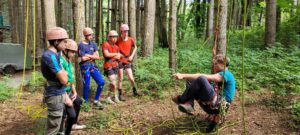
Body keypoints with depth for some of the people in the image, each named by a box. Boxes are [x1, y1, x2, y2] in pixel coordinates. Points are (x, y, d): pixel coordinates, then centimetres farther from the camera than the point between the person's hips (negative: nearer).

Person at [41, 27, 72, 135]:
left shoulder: (55, 54, 6)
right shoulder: (50, 56, -23)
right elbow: (64, 80, -24)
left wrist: (66, 96, 13)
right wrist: (64, 72, -4)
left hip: (59, 94, 9)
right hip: (55, 96, -9)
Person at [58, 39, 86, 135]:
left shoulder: (68, 61, 6)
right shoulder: (61, 62, -25)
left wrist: (74, 91, 9)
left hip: (69, 91, 11)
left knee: (78, 102, 30)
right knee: (72, 115, -12)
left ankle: (73, 124, 48)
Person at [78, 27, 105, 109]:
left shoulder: (93, 44, 10)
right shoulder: (81, 45, -6)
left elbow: (97, 57, 4)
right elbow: (83, 58, -14)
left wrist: (88, 56, -9)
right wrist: (92, 56, -1)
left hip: (93, 66, 5)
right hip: (85, 67, -5)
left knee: (101, 82, -4)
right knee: (86, 85, -1)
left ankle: (96, 101, 11)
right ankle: (85, 102, 18)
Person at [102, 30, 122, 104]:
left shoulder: (116, 47, 10)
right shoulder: (105, 44, -10)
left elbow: (118, 57, 10)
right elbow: (106, 54, -22)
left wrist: (116, 57, -13)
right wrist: (116, 54, -9)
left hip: (115, 66, 7)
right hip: (108, 67, -7)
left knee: (112, 83, 10)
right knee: (114, 83, -10)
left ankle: (108, 98, 22)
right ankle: (116, 96, 11)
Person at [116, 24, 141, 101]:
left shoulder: (131, 40, -2)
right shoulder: (118, 40, -9)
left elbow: (135, 47, 16)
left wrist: (132, 56, 7)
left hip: (128, 61, 2)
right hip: (120, 61, -2)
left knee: (131, 78, -1)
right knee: (120, 79, 3)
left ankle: (135, 91, 22)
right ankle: (120, 94, 15)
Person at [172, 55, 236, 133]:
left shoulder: (226, 74, -8)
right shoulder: (220, 74, 24)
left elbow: (203, 77, -20)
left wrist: (183, 76, -26)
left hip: (219, 106, -9)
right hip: (211, 104, 9)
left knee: (201, 79, -28)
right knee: (190, 81, 4)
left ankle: (182, 100, -13)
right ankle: (188, 105, -19)